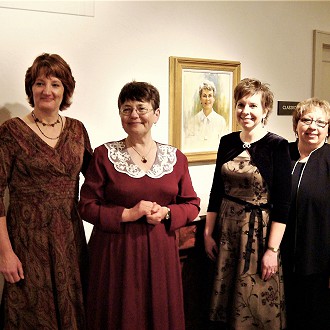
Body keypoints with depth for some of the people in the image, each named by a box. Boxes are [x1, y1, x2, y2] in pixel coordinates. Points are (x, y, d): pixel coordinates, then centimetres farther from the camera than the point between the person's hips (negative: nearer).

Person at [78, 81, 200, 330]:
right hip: (116, 252, -2)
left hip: (160, 252, 3)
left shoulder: (176, 157, 3)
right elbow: (87, 206, -4)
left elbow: (192, 205, 8)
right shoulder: (104, 155, -4)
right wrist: (128, 214, -16)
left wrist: (166, 213, -12)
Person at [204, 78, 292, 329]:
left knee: (256, 303, 8)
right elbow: (217, 190, 8)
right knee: (226, 300, 15)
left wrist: (272, 250, -15)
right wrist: (208, 233, 6)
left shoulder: (277, 146, -11)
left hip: (259, 230, -4)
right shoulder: (227, 142, 4)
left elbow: (282, 203, -13)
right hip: (226, 227, 5)